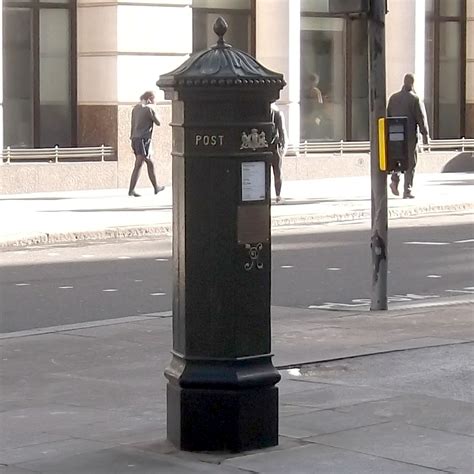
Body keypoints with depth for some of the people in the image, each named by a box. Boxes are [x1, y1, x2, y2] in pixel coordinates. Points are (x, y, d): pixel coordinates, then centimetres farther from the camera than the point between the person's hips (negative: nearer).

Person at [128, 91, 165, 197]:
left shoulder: (136, 108, 13)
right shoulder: (148, 109, -10)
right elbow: (158, 122, -1)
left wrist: (132, 138, 20)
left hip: (135, 138, 9)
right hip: (144, 139, -9)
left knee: (150, 163, 18)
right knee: (138, 165, -10)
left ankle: (156, 187, 26)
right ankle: (131, 190, -13)